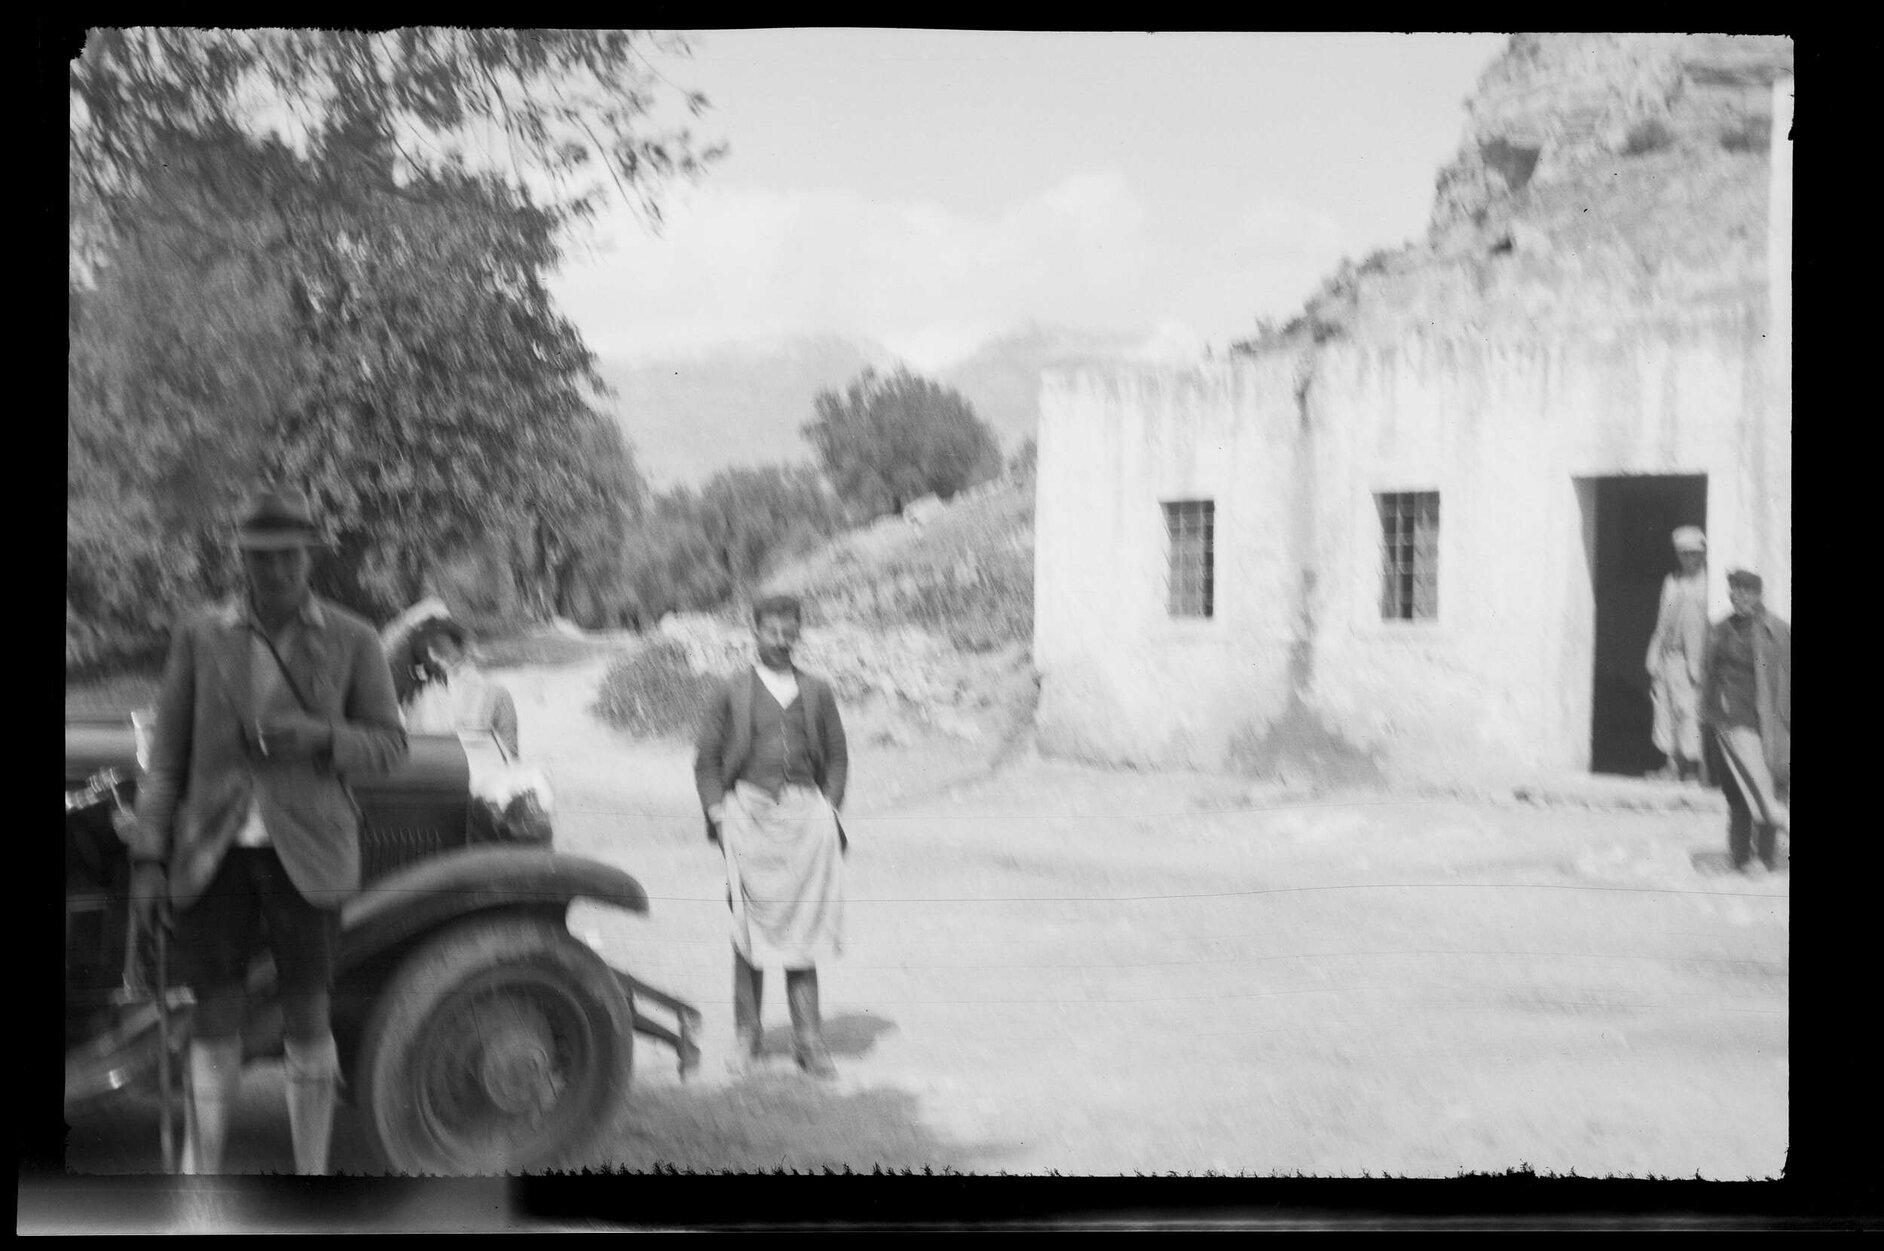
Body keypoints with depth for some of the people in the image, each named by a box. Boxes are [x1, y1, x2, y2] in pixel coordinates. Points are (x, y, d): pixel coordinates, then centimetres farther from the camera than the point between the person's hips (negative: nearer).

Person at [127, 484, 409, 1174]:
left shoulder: (352, 640, 1)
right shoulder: (200, 637, 5)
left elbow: (389, 743, 3)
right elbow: (167, 754, 6)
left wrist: (318, 736, -16)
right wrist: (149, 857, 2)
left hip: (305, 855, -1)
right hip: (214, 855, 1)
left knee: (307, 1019, 4)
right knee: (215, 1019, 4)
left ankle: (311, 1177, 17)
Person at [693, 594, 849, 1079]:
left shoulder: (817, 692, 10)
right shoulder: (732, 692, 5)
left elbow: (836, 756, 16)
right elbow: (706, 759, 8)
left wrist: (828, 810, 6)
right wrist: (718, 814, -1)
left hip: (805, 816, 1)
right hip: (749, 814, -1)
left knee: (804, 926, 0)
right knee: (750, 927, 1)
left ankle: (809, 1039, 3)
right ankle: (746, 1034, 11)